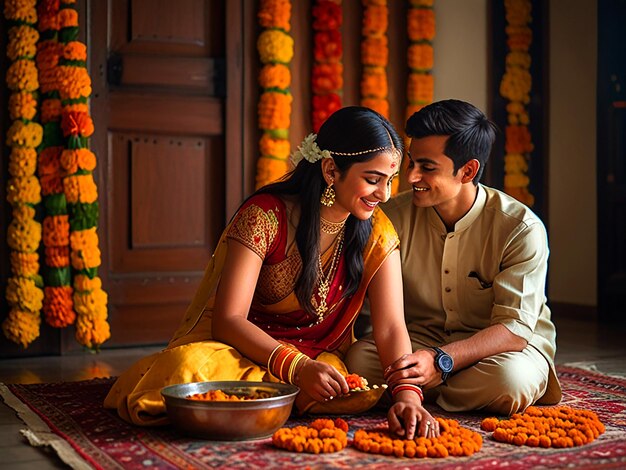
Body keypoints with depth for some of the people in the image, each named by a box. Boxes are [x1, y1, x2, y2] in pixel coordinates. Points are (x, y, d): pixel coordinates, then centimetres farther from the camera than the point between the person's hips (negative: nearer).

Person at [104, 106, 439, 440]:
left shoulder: (377, 232, -7)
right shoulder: (265, 216, -20)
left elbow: (391, 327, -14)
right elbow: (227, 319, -23)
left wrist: (408, 394, -32)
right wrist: (297, 367, -37)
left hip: (321, 357, 5)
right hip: (243, 347, -5)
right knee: (191, 365, -37)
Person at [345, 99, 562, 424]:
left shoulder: (521, 229, -17)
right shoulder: (394, 216, -6)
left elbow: (515, 327, -23)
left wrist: (440, 362, -37)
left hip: (504, 347, -1)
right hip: (420, 339, 2)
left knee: (511, 380, -37)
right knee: (358, 358, -27)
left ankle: (422, 395, -10)